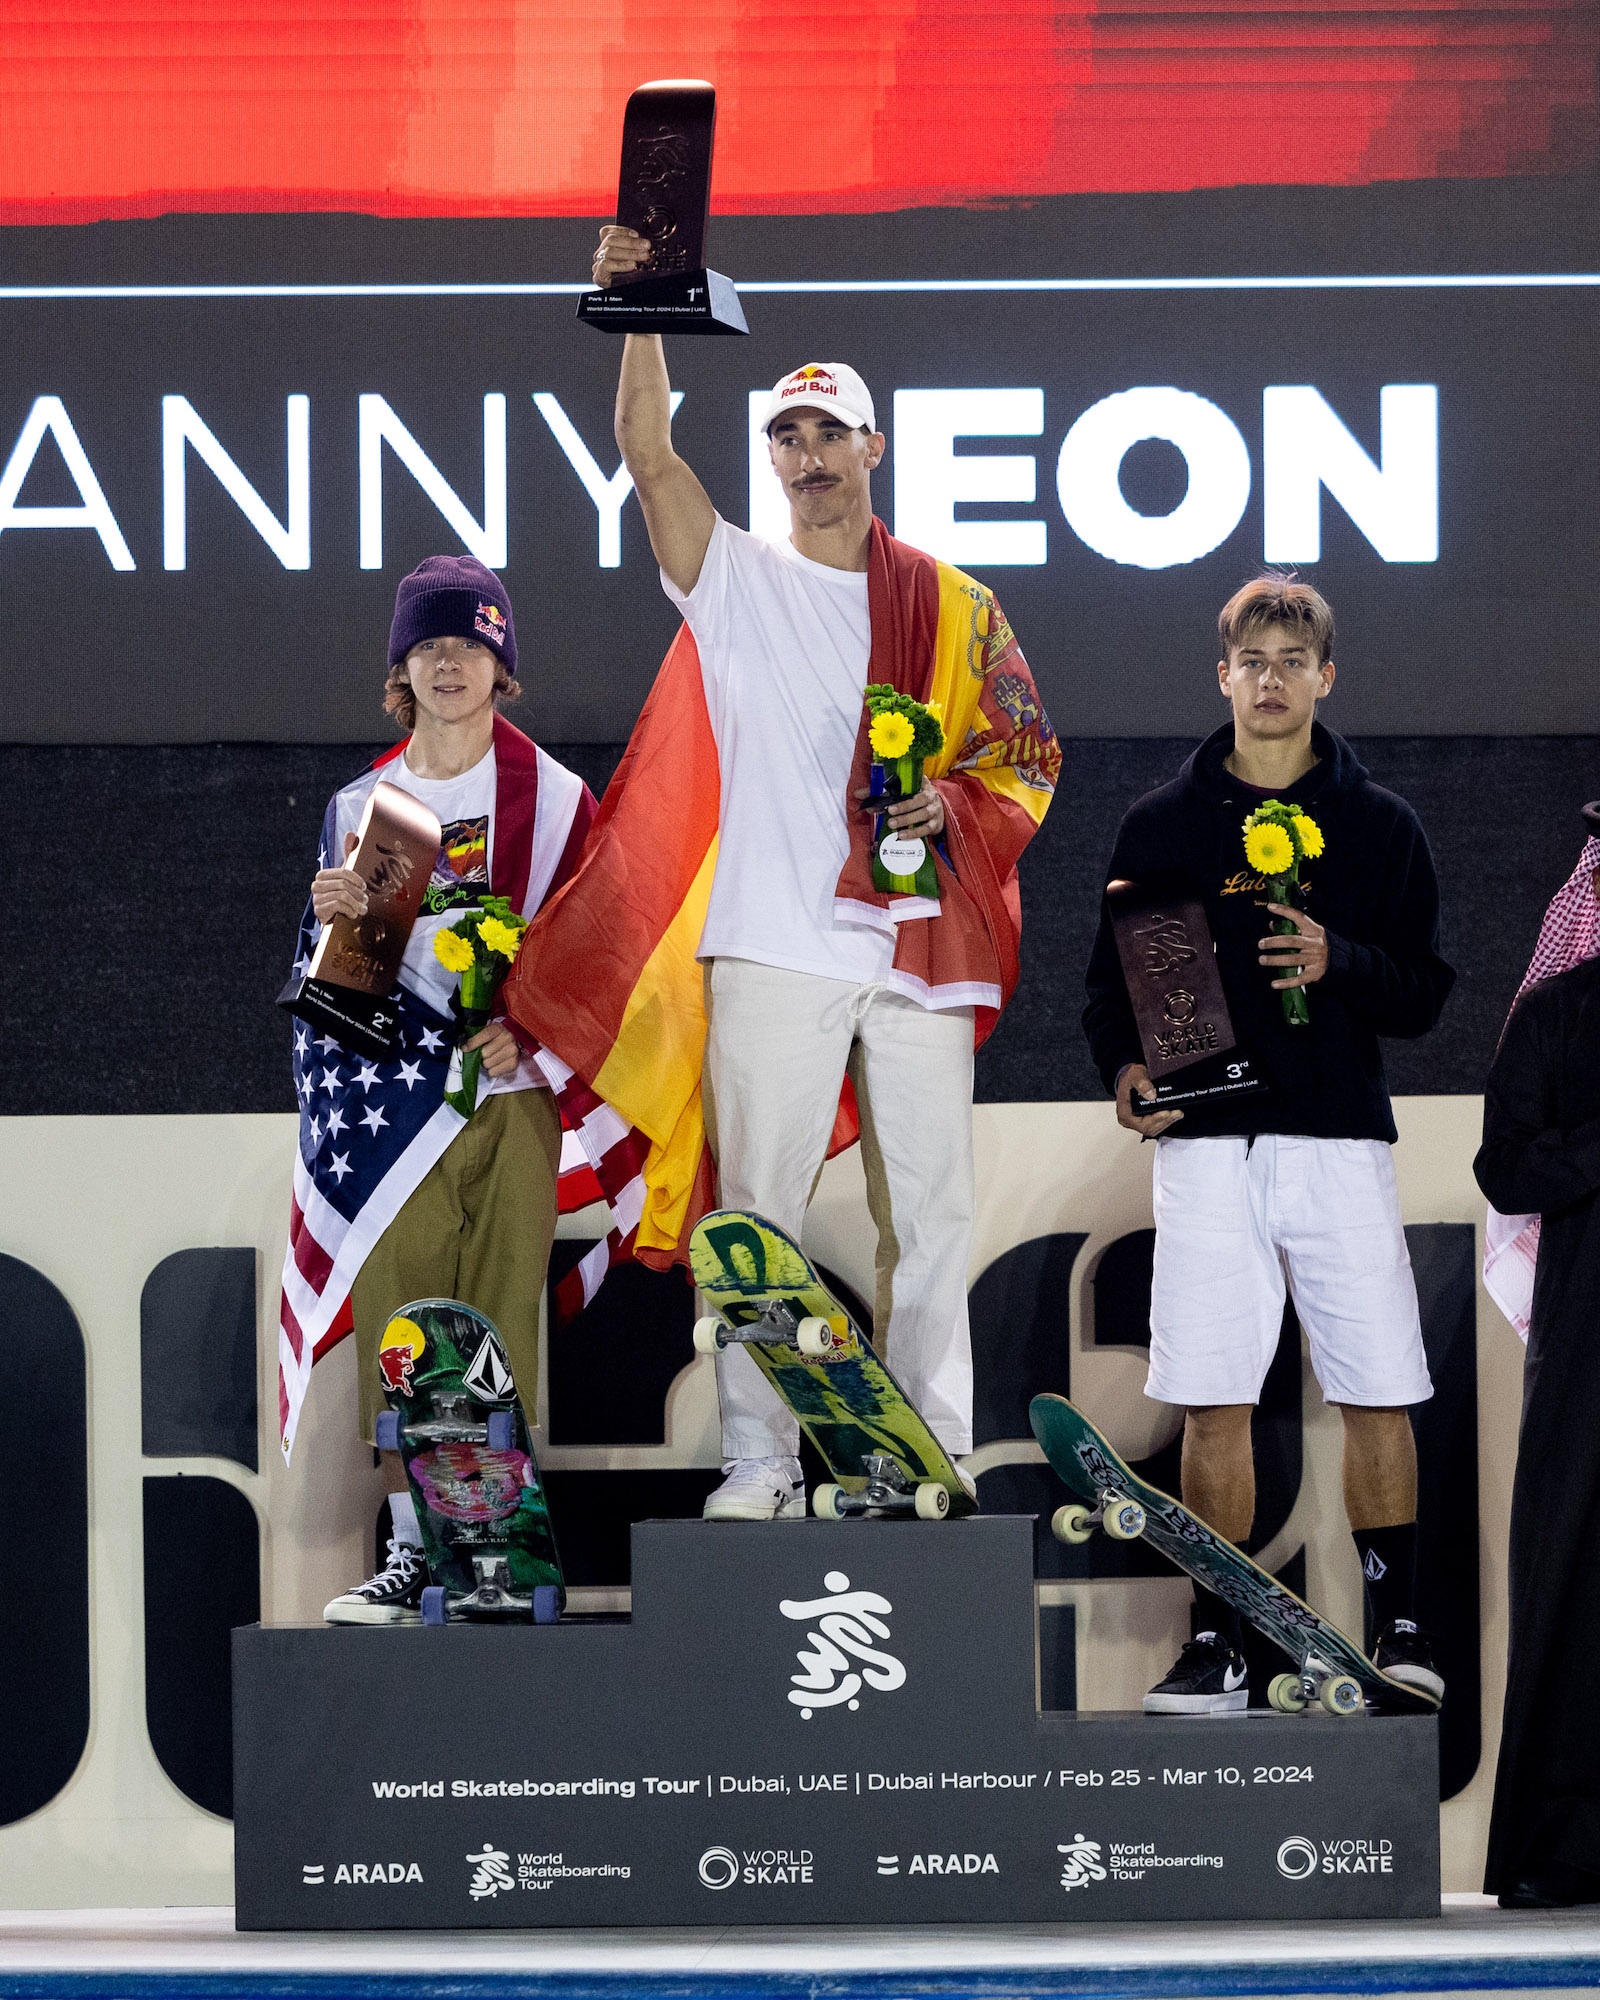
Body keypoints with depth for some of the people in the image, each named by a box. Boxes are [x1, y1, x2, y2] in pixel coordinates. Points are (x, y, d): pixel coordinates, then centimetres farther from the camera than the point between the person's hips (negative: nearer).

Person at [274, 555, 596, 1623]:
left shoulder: (552, 798, 4)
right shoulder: (360, 806, 13)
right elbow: (328, 974, 14)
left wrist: (530, 1026, -14)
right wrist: (338, 919, -8)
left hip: (510, 1093, -3)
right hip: (393, 1090, 3)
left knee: (502, 1323, -5)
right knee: (398, 1322, -2)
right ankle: (415, 1546, 2)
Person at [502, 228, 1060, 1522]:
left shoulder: (952, 607, 13)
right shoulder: (738, 579, 9)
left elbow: (1028, 755, 11)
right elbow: (651, 460, -6)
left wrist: (954, 800, -9)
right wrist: (643, 317, -16)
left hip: (919, 944, 1)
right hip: (774, 945, -1)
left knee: (931, 1214, 3)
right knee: (760, 1211, -2)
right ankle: (761, 1463, 1)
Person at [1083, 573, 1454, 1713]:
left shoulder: (1381, 826, 9)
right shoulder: (1164, 825, 10)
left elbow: (1425, 994, 6)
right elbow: (1112, 978, 13)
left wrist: (1340, 963, -13)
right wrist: (1122, 1065, -5)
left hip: (1341, 1142, 0)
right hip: (1207, 1144, 0)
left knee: (1378, 1396, -3)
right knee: (1214, 1405, -3)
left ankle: (1399, 1630, 7)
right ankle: (1217, 1648, 3)